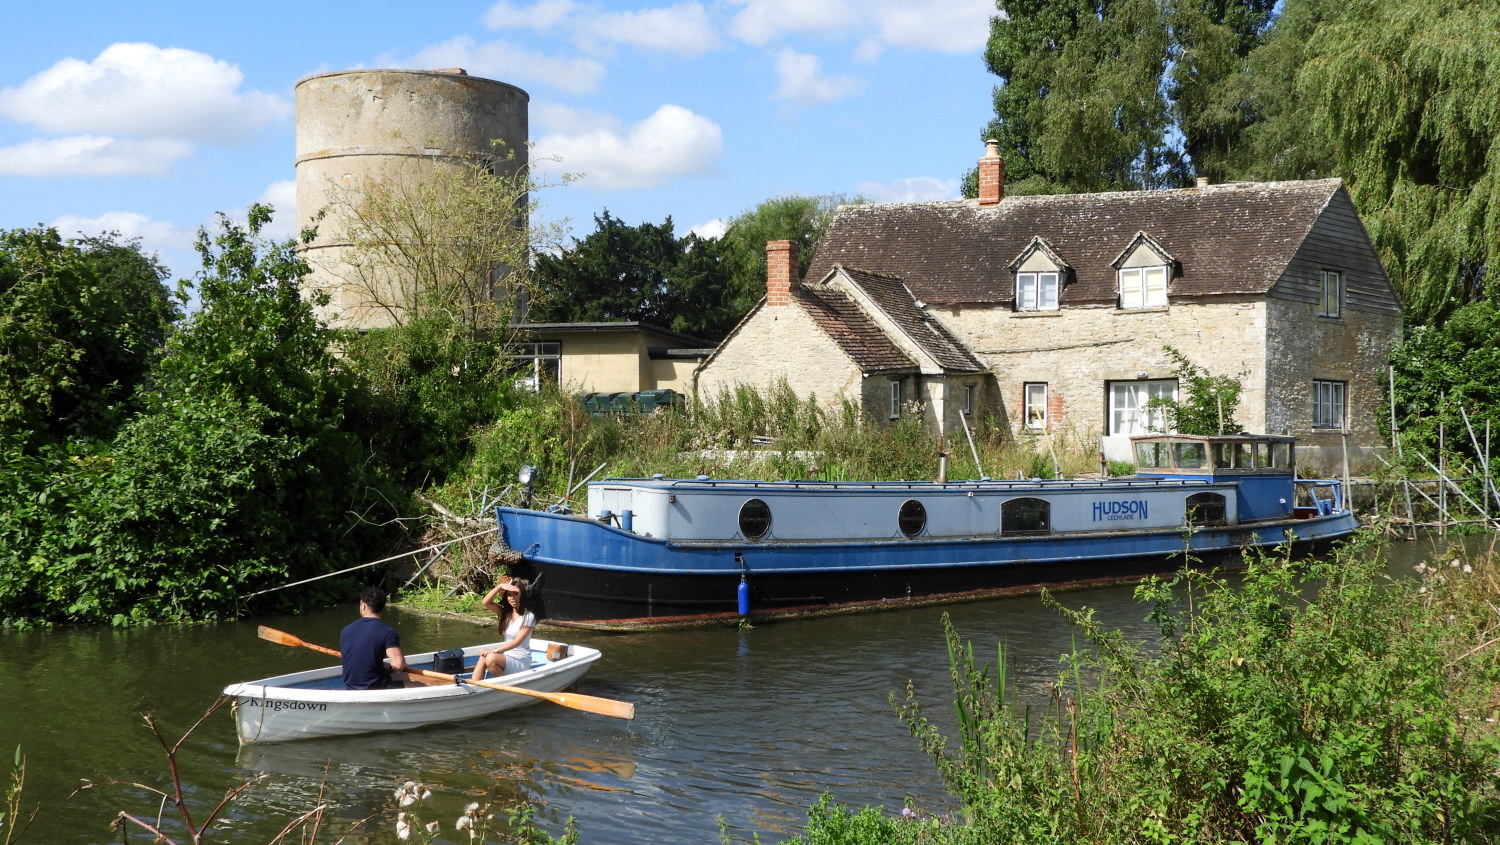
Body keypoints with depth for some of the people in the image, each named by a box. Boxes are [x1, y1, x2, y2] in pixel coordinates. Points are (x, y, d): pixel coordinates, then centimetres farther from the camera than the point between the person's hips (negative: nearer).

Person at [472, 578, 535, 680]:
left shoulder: (528, 616, -10)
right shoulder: (506, 613, 9)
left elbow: (517, 642, -17)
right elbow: (486, 602, -5)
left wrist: (494, 651, -23)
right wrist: (500, 586, -16)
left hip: (521, 661, -6)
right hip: (506, 656, 6)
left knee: (491, 658, -31)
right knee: (483, 657, -25)